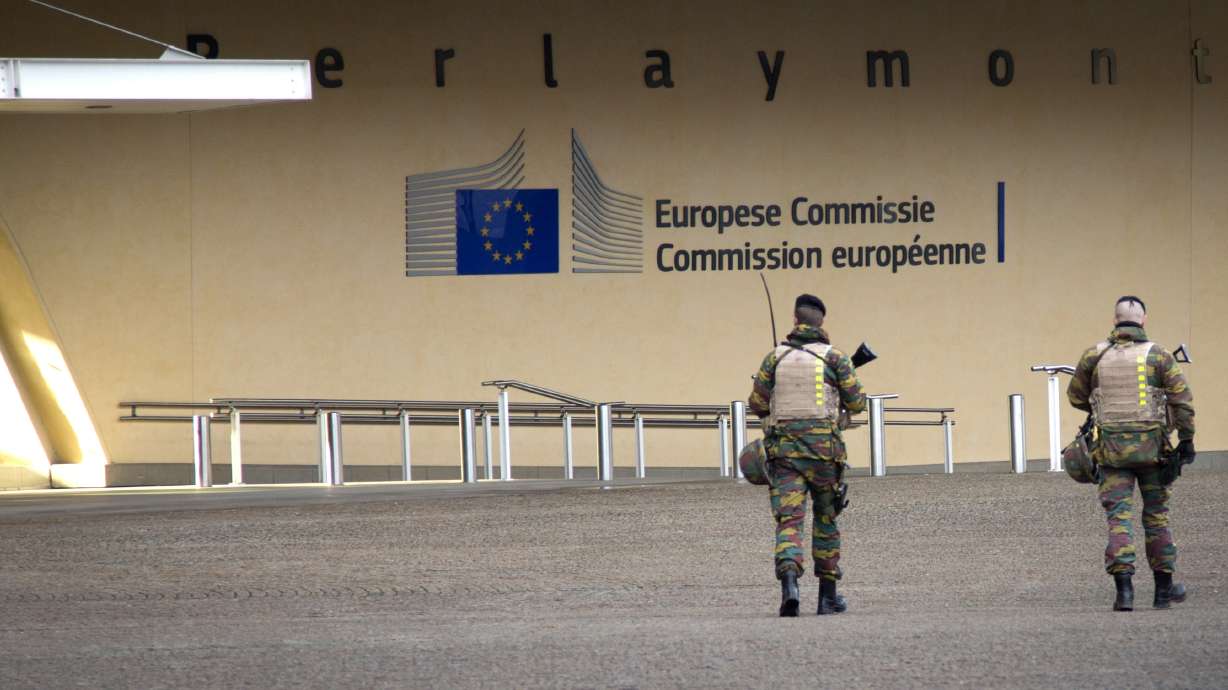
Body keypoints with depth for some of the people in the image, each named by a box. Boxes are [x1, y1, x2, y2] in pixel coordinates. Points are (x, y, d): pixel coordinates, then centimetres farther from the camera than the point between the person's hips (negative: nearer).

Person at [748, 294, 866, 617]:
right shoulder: (834, 357, 0)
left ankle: (788, 581, -31)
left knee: (789, 520, -6)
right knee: (826, 518, 15)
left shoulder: (776, 357, 5)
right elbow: (857, 402, 2)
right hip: (824, 445, 0)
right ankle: (828, 595, 19)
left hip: (784, 447, 0)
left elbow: (757, 404, 7)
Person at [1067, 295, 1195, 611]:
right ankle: (1164, 587, 19)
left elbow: (1076, 396, 14)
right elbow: (1182, 398, -6)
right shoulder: (1157, 355, -3)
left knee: (1118, 516, 0)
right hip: (1151, 444, 0)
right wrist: (1186, 440, 1)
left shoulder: (1095, 356, 2)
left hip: (1111, 448, 0)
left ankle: (1124, 587, -14)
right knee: (1156, 514, 12)